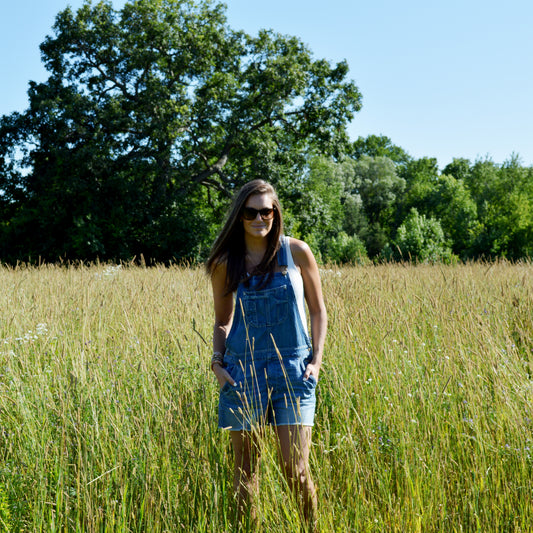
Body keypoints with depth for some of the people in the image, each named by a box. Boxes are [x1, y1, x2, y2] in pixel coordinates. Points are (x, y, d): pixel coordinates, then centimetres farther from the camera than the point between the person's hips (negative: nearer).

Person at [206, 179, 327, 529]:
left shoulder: (297, 252, 0)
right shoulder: (226, 264, 3)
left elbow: (318, 310, 7)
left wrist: (317, 358, -3)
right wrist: (217, 360, -1)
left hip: (292, 369, -1)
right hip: (243, 371, 1)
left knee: (296, 469, -6)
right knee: (245, 467, 6)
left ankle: (313, 526, 17)